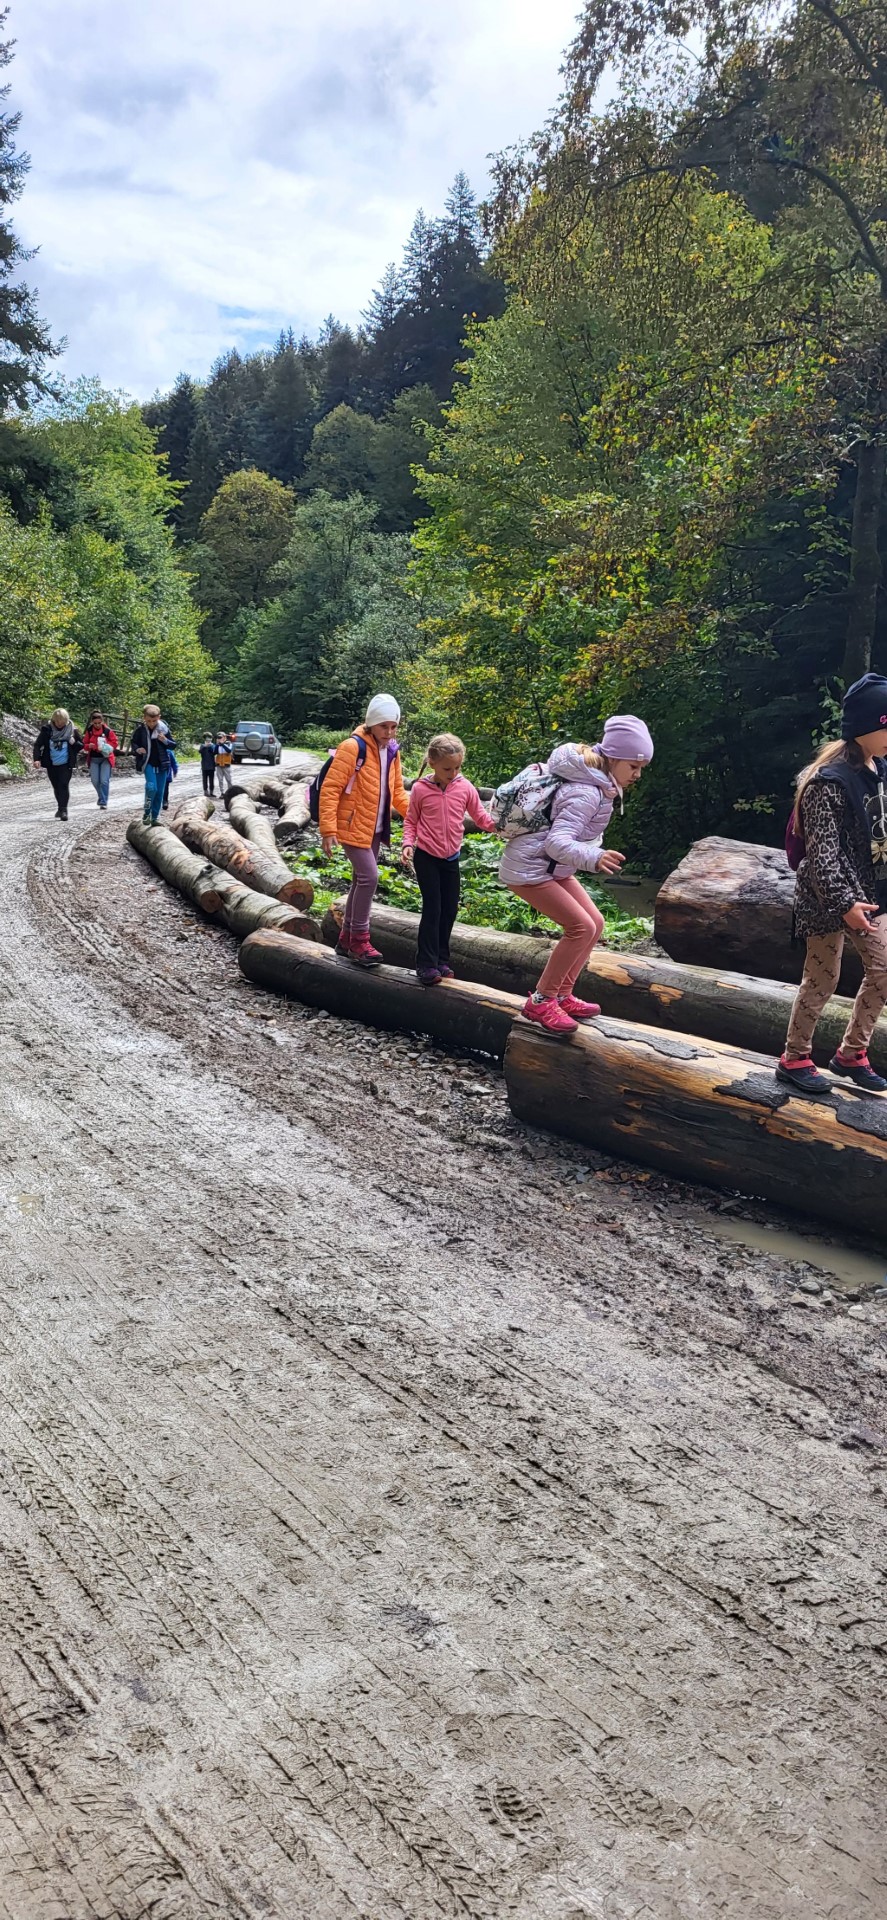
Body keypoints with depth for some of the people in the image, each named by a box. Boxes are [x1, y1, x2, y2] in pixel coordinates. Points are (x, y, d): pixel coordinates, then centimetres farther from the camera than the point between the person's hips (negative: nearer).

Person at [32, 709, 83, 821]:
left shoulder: (72, 729, -2)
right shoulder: (47, 729, -3)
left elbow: (82, 743, 8)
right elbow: (38, 744, -2)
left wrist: (74, 743, -14)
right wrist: (37, 758, -16)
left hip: (66, 764, -2)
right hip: (51, 764, 2)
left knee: (64, 785, -13)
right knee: (56, 786, 13)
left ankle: (63, 810, -14)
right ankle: (61, 808, 30)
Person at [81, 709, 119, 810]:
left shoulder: (107, 731, -6)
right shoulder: (89, 731, 2)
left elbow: (115, 742, -1)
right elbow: (84, 744, 8)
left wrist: (107, 746, -18)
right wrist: (89, 746, -15)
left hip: (105, 758, -3)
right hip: (93, 759, 3)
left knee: (104, 781, -11)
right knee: (95, 780, 4)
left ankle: (103, 802, -5)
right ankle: (102, 796, 30)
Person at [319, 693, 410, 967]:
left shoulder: (392, 751, 7)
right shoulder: (353, 748, -16)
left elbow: (397, 791, 15)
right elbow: (330, 790, -18)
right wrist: (328, 830, -22)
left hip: (374, 829, 8)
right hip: (353, 827, -8)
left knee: (361, 880, 13)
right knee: (369, 877, -14)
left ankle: (346, 940, 24)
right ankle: (359, 941, -3)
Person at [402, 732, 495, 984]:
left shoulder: (465, 787, -5)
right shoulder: (421, 789, -10)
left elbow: (481, 816, 0)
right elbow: (411, 821, 0)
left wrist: (498, 824, -18)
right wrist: (408, 843, -15)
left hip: (451, 858, 4)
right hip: (426, 857, -4)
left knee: (450, 909, 10)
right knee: (432, 909, -7)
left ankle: (442, 960, 24)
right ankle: (426, 964, -1)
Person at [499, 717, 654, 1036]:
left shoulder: (600, 782, 3)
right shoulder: (586, 794, -27)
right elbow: (557, 842, -37)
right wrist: (594, 859, -53)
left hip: (552, 867, 10)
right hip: (529, 867, -10)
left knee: (595, 923, 7)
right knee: (581, 927, -17)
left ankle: (562, 996, 15)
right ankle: (540, 1002, -7)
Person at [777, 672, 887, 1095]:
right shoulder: (830, 780, -21)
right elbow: (821, 851, -23)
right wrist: (843, 903, -26)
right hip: (830, 898, -8)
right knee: (822, 980, 3)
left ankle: (851, 1053, 27)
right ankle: (794, 1060, 20)